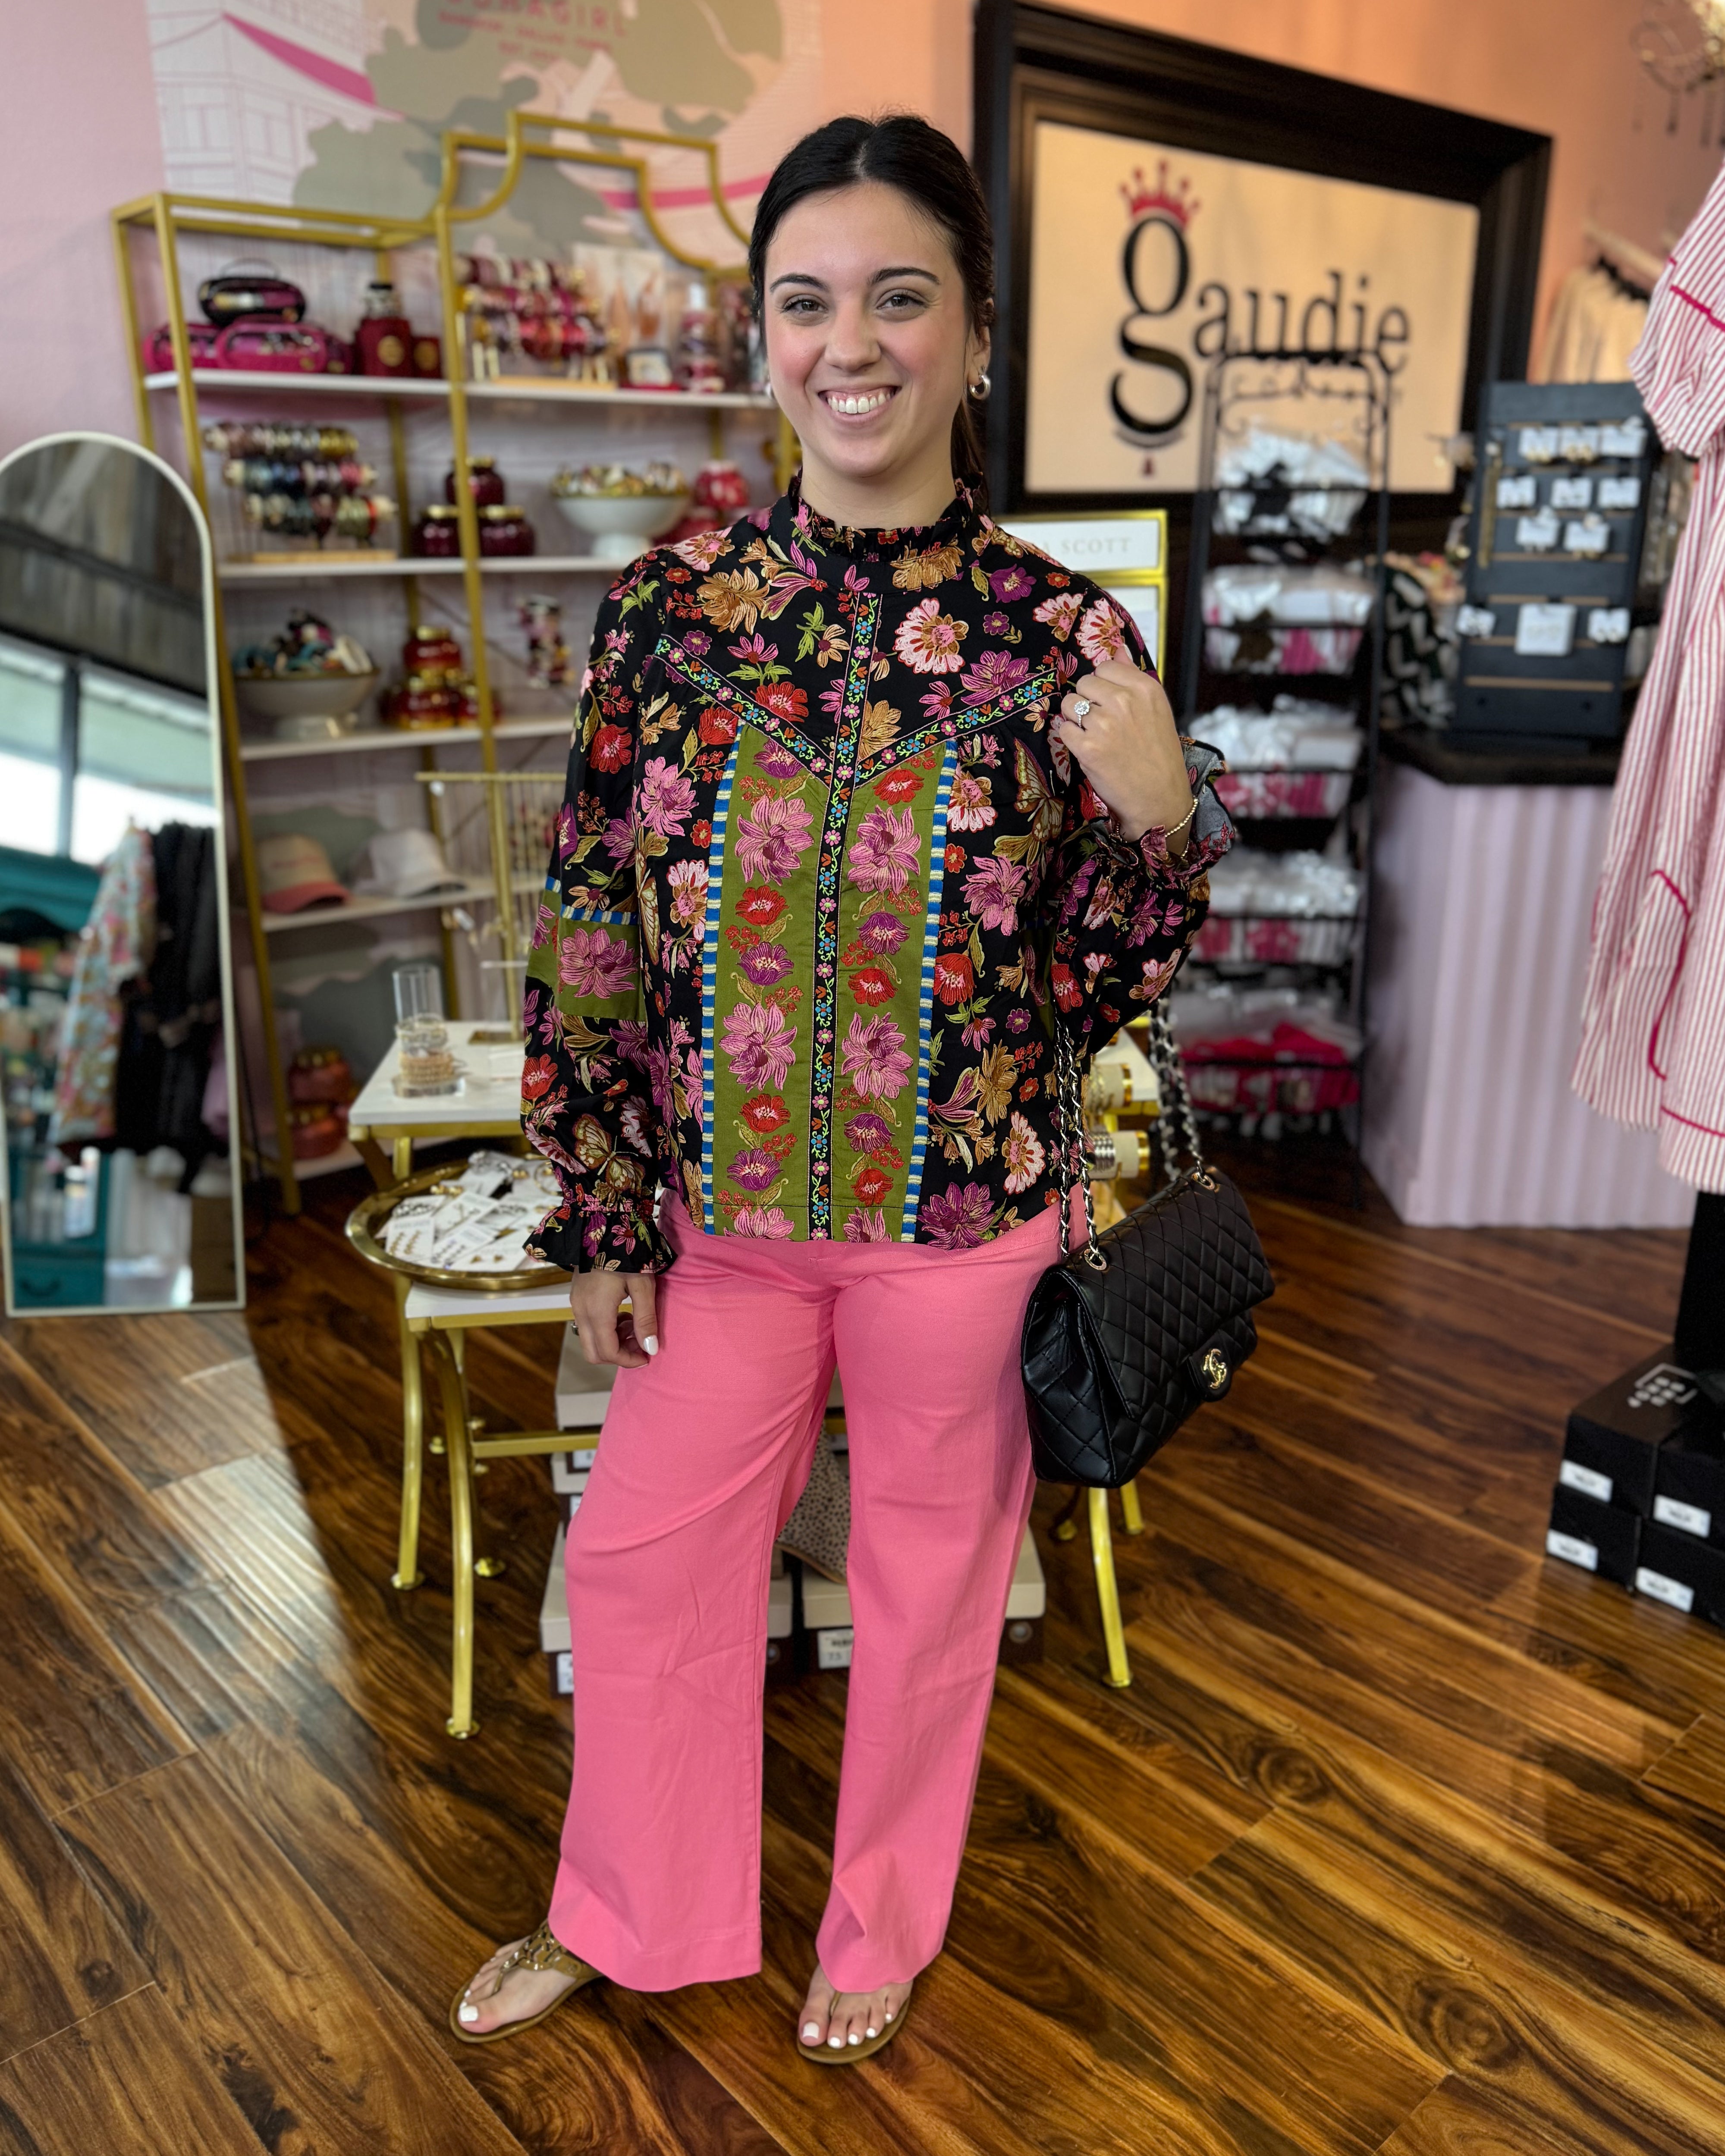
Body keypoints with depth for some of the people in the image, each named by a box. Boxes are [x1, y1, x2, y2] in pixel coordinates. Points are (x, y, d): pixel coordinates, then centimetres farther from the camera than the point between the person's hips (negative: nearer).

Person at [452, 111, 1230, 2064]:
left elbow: (1103, 989, -5)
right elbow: (589, 938, -2)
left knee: (930, 1573, 17)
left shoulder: (1061, 636, -10)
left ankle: (884, 1923, 48)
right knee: (642, 1551, 18)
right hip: (721, 1207, 2)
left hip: (960, 1220, -2)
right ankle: (623, 1915, 48)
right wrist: (600, 1222, 0)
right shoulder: (670, 605, -7)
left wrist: (1160, 818, -24)